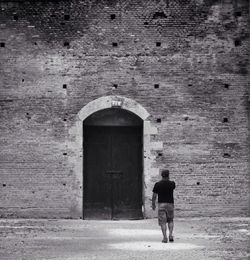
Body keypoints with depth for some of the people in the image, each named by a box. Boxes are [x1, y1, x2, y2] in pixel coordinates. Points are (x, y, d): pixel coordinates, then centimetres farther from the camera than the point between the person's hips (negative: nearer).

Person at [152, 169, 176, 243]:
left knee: (163, 222, 1)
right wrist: (168, 179, 20)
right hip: (170, 204, 1)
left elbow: (154, 196, -1)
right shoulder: (172, 184, -2)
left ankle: (165, 238, -7)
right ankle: (170, 235, -1)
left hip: (161, 204, -1)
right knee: (170, 220, 16)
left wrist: (153, 204, 11)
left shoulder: (157, 184, -5)